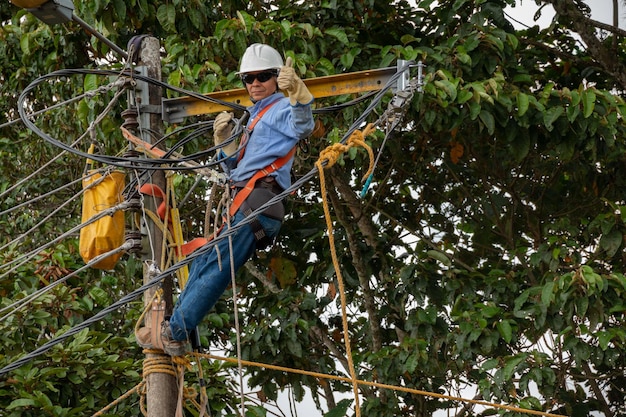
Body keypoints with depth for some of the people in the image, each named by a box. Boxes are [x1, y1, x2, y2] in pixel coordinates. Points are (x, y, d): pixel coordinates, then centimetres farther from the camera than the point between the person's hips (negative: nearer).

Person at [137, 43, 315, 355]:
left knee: (216, 265, -15)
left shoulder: (281, 108, 1)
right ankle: (178, 332, 9)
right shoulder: (255, 118, 29)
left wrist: (297, 92, -43)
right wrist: (224, 141, 11)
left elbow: (302, 126, -24)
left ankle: (174, 332, -17)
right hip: (242, 202, 10)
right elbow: (235, 169, 29)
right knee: (202, 261, 8)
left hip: (260, 199, -10)